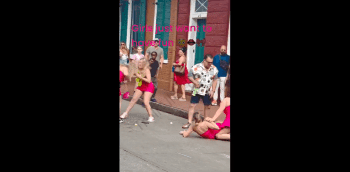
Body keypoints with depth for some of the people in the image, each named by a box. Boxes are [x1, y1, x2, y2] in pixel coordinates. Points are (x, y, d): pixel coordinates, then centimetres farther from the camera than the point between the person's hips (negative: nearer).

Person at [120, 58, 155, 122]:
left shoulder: (147, 70, -22)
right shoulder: (138, 70, -5)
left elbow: (148, 80, -32)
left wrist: (140, 76, -31)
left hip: (149, 87, -6)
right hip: (141, 86, 6)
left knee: (146, 102, -15)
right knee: (134, 99, 6)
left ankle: (151, 117, -1)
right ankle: (126, 113, 16)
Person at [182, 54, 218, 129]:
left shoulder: (214, 69, -1)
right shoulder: (196, 67, -11)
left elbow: (215, 80, 6)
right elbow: (189, 76, -3)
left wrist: (212, 90, 0)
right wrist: (195, 82, -21)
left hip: (207, 92, 3)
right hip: (197, 90, -2)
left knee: (207, 106, 11)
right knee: (192, 105, -4)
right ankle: (189, 122, 2)